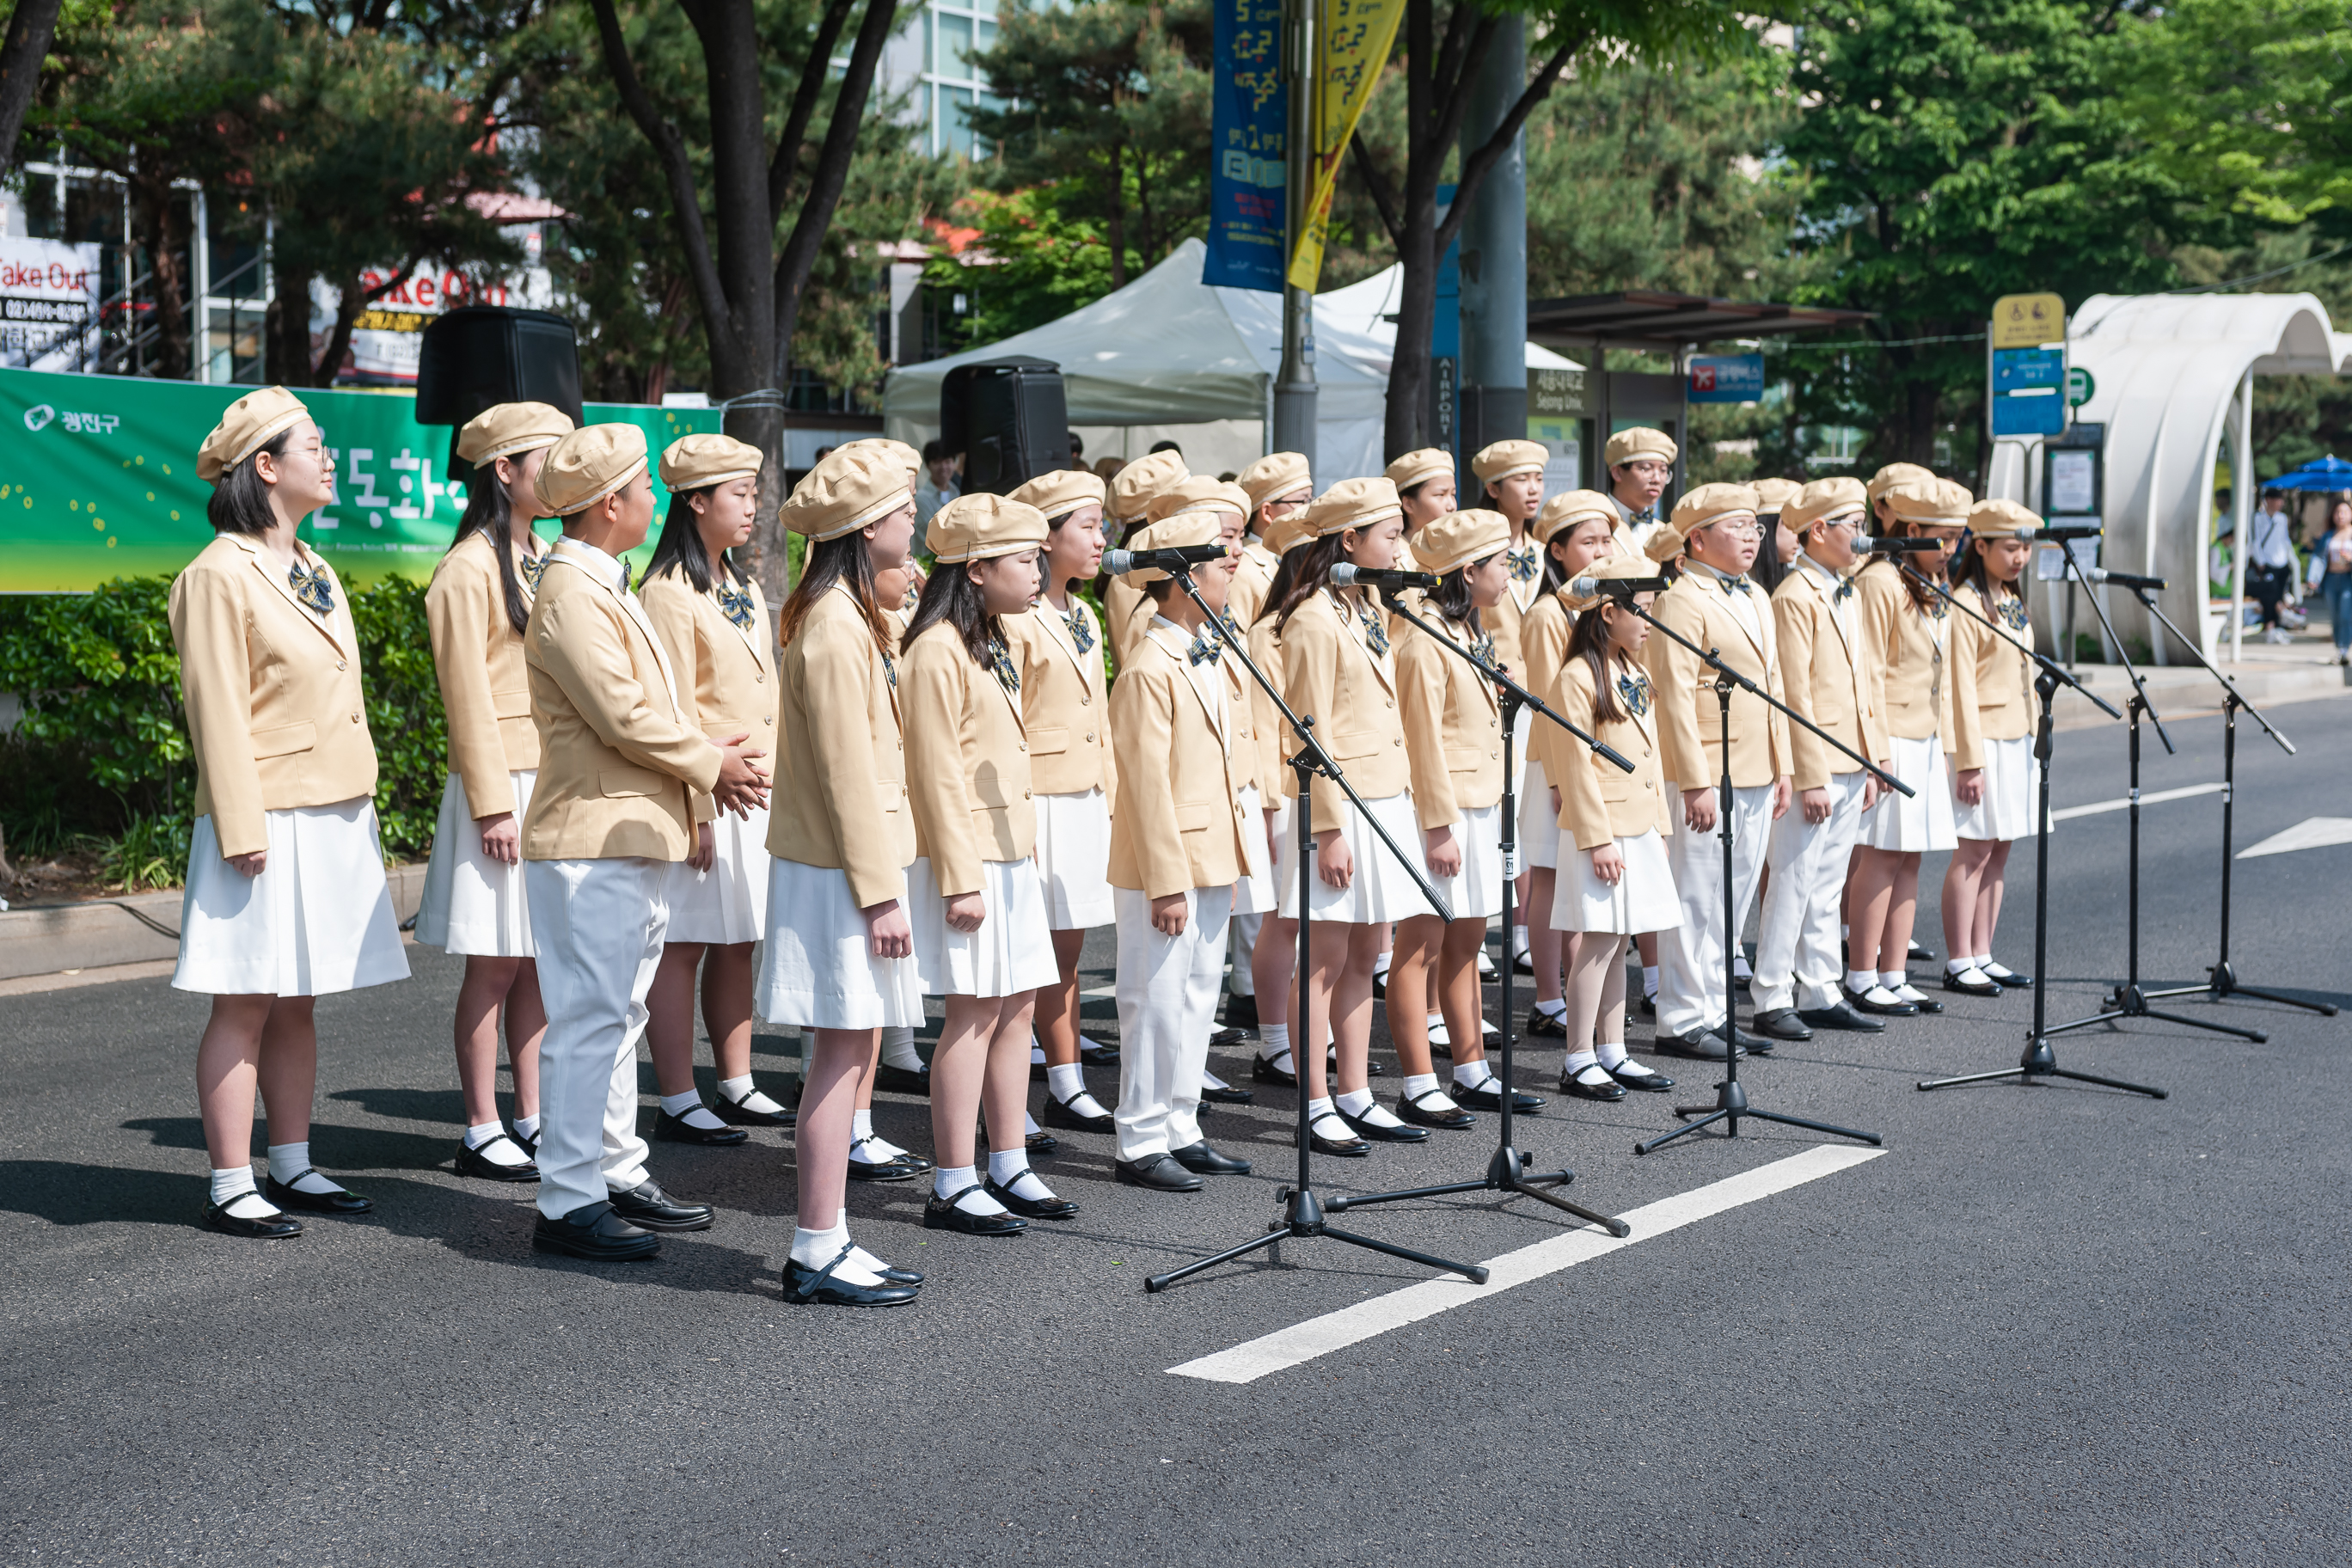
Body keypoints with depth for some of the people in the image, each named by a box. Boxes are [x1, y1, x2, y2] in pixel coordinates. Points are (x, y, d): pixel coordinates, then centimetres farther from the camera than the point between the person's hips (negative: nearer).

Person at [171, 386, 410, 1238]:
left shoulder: (315, 573, 16)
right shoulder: (219, 576, -10)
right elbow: (217, 713, -14)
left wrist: (361, 809, 18)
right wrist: (243, 829, -18)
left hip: (335, 818, 8)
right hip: (269, 821, -8)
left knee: (297, 1004, 12)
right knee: (246, 1005, -4)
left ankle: (292, 1167, 19)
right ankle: (230, 1187, 0)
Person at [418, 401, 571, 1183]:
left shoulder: (548, 561, 15)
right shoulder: (469, 570, -9)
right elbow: (468, 696, -12)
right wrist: (493, 803, -15)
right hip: (504, 782, -7)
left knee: (540, 960, 9)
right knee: (497, 965, -3)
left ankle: (530, 1118, 16)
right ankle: (481, 1133, 4)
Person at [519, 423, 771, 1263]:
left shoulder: (606, 587, 18)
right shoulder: (570, 593, -15)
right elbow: (622, 716, -21)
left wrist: (709, 755, 5)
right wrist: (711, 763, -9)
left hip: (636, 837, 11)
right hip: (592, 839, -11)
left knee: (617, 1015, 16)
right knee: (590, 1020, -8)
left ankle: (619, 1175, 24)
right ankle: (569, 1202, -4)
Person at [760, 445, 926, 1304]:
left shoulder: (849, 616, 15)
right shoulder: (837, 627, -17)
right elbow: (847, 772, -20)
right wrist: (880, 892, -19)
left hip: (846, 860, 10)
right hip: (838, 869, -10)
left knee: (853, 1047, 12)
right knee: (845, 1050, -6)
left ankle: (828, 1244, 17)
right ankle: (817, 1255, -1)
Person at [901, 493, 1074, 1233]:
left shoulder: (991, 646, 16)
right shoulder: (938, 651, -14)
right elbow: (937, 775, -18)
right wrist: (960, 879, -20)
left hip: (1012, 854, 9)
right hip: (967, 860, -9)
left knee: (1017, 1006, 10)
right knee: (974, 1012, -7)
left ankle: (1009, 1168, 18)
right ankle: (953, 1186, -1)